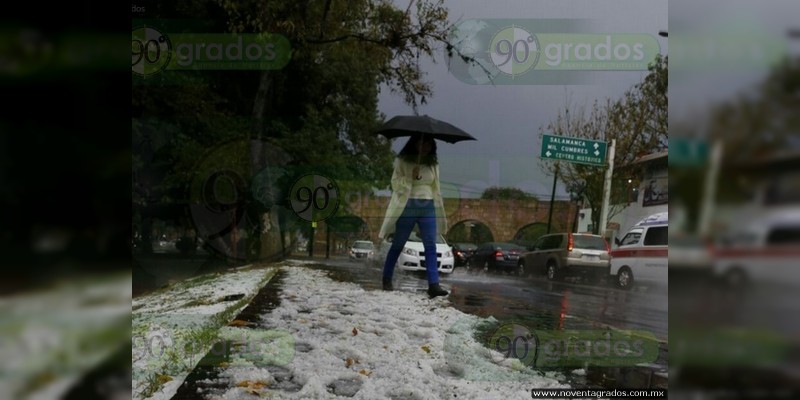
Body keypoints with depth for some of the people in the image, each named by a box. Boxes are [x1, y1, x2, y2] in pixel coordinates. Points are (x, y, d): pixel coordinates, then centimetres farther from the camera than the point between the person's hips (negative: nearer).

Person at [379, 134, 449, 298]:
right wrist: (411, 177, -20)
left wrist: (440, 210, 14)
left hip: (428, 207, 4)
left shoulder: (433, 163, 12)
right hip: (407, 206, -3)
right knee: (397, 245, 6)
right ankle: (387, 280, 21)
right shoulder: (402, 161, 0)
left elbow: (436, 187, 17)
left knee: (431, 247, -6)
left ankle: (434, 285, -10)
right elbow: (395, 184, -5)